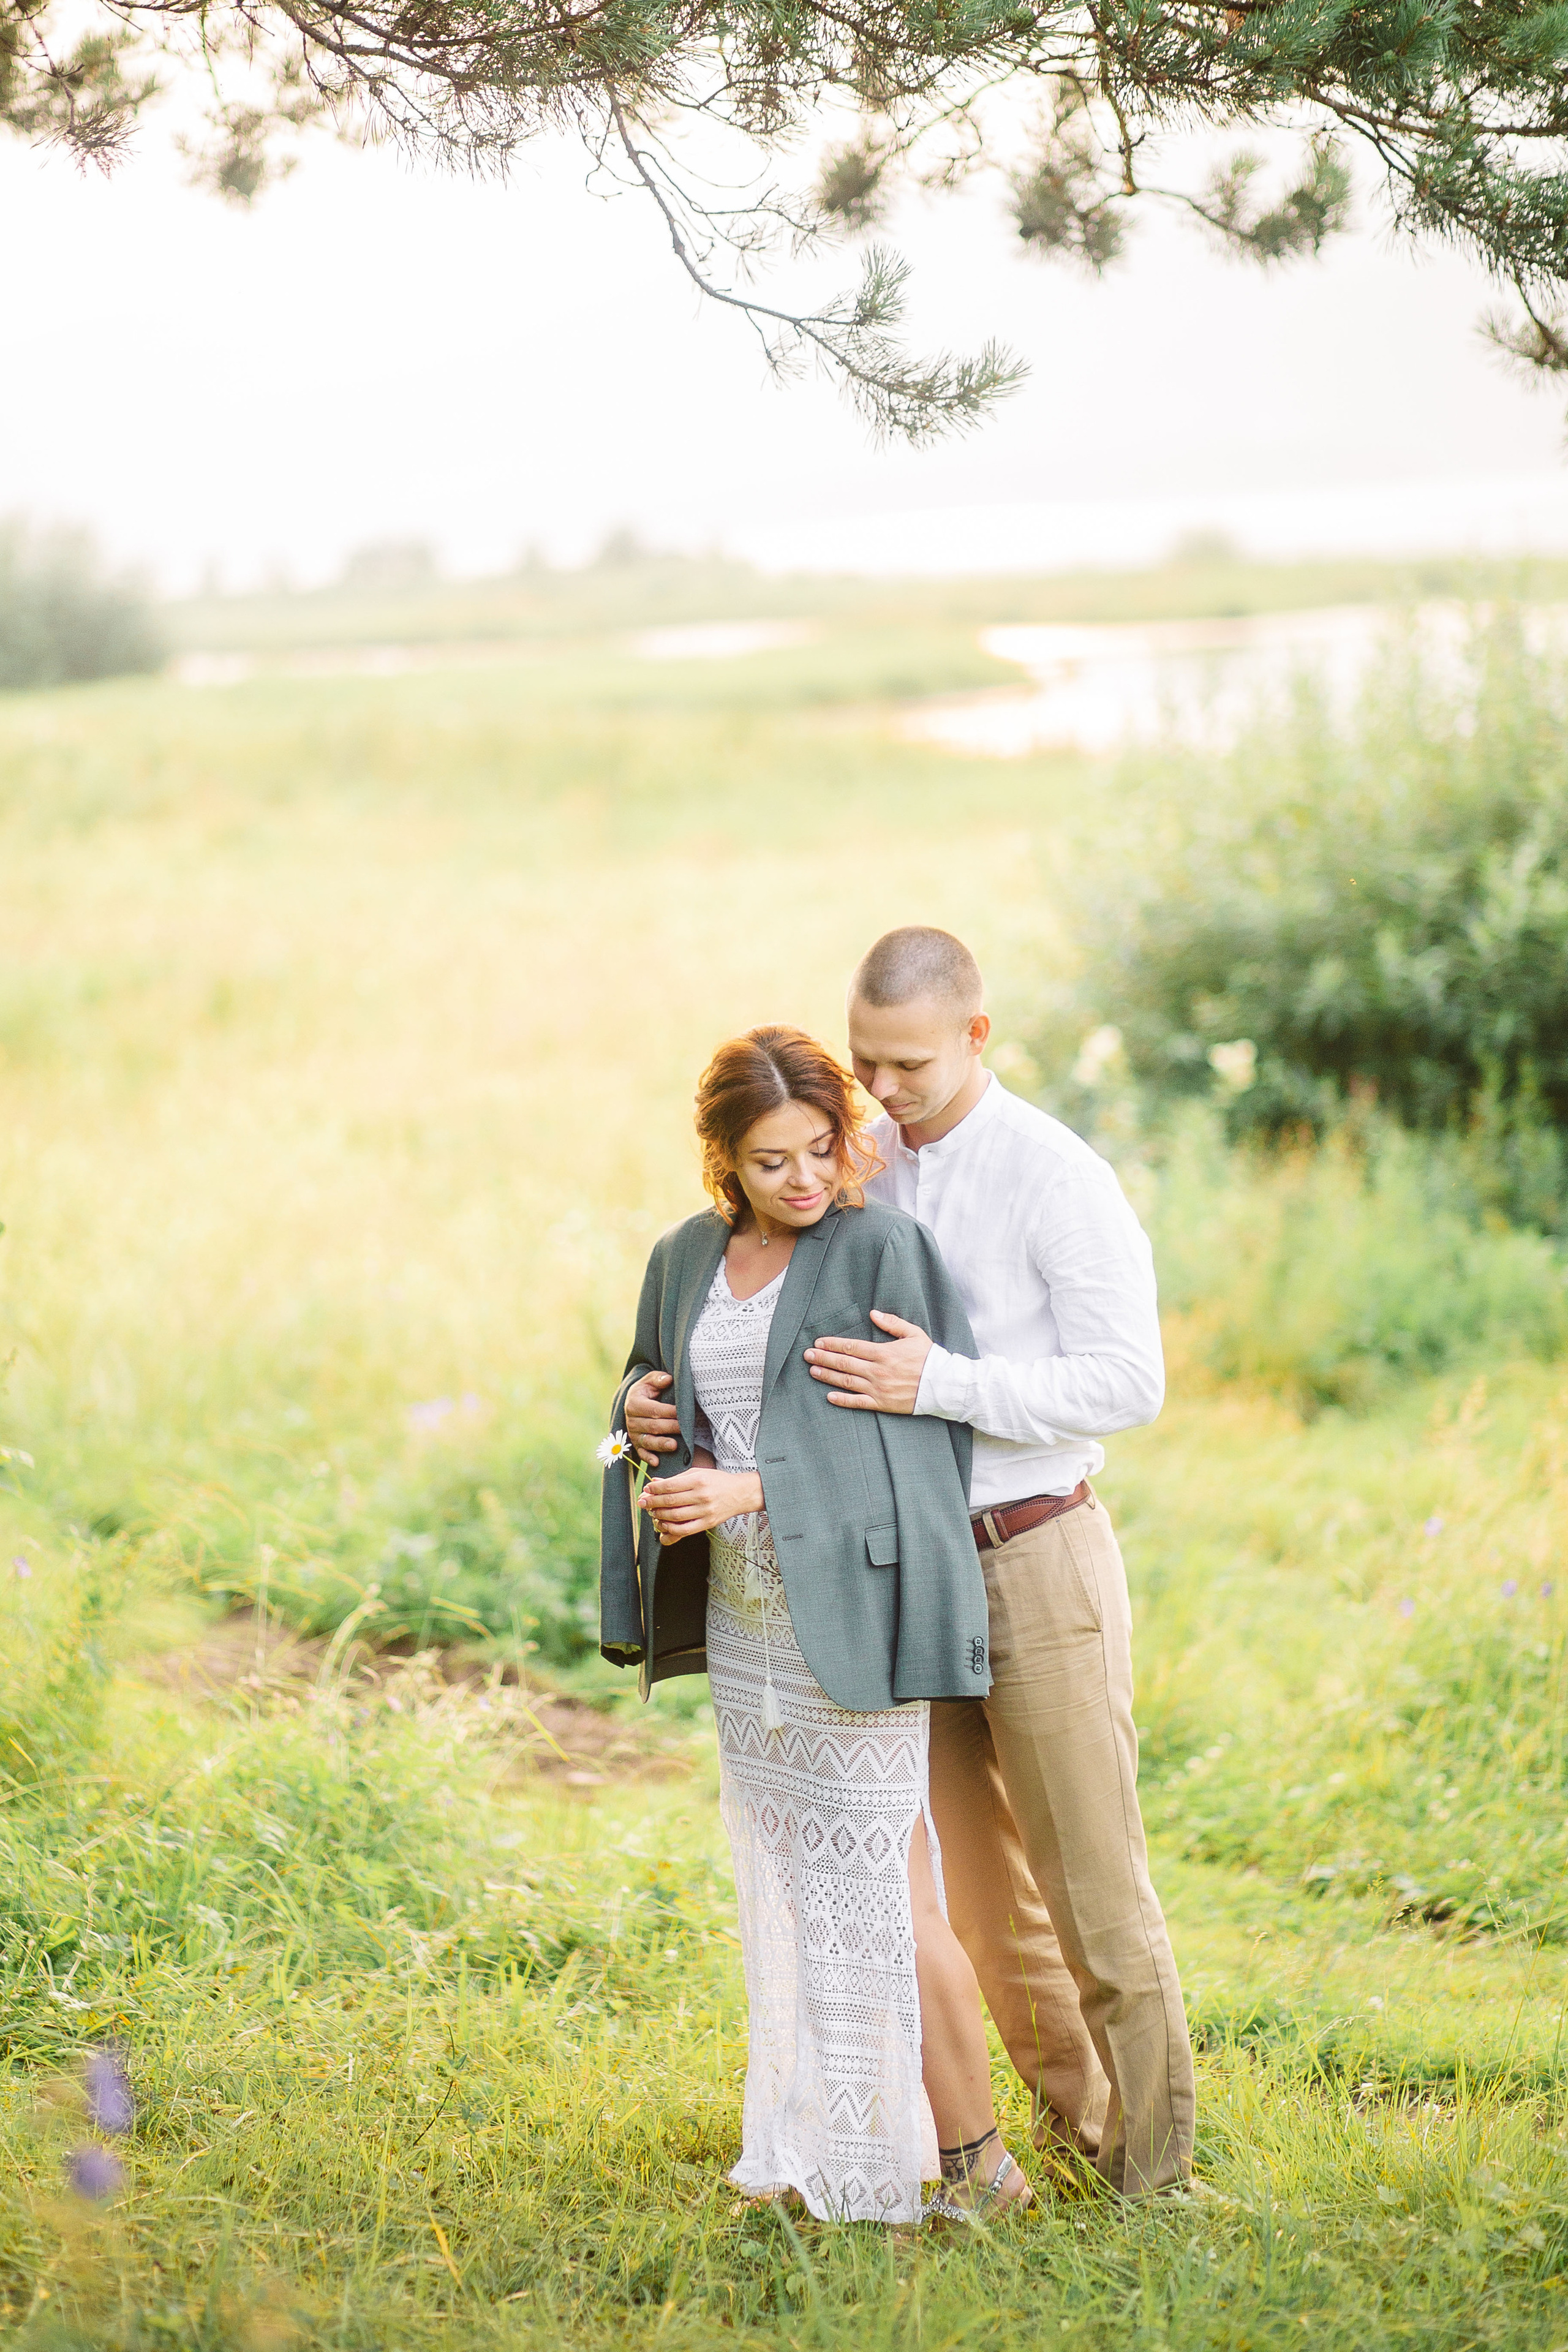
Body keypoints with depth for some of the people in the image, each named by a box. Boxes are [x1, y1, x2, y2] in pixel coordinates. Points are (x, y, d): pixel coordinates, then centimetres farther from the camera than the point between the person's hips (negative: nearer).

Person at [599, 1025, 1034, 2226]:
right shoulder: (686, 1260, 10)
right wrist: (644, 1422, 2)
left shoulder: (881, 1250, -9)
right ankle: (819, 2146, 22)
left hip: (850, 1609, -6)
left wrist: (751, 1491, -18)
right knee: (790, 1881, 12)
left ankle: (976, 2160, 6)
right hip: (741, 1617, 7)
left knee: (880, 1894, -5)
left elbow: (922, 1434, -12)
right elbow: (647, 1387, 27)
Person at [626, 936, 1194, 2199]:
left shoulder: (1060, 1180, -15)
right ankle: (1069, 2124, 29)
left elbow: (1128, 1384, -18)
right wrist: (668, 1405, -10)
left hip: (1039, 1562, -6)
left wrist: (938, 1385, -28)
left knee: (1093, 1881, 0)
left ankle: (1153, 2163, 14)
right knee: (984, 1882, 13)